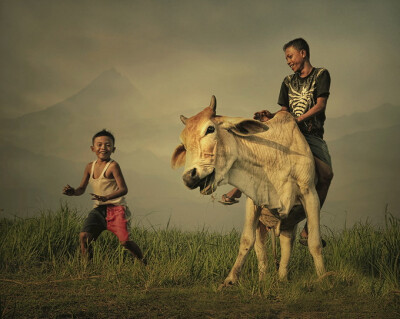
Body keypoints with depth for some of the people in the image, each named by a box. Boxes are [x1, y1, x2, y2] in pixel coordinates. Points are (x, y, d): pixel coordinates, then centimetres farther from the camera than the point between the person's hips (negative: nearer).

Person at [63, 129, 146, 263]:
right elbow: (82, 189, 17)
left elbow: (123, 189, -15)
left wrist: (107, 197, -31)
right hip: (99, 209, 6)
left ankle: (144, 263, 6)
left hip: (116, 208, -5)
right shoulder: (90, 167, 10)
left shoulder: (113, 166, -10)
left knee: (125, 241, -15)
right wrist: (73, 192, -6)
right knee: (83, 236, -13)